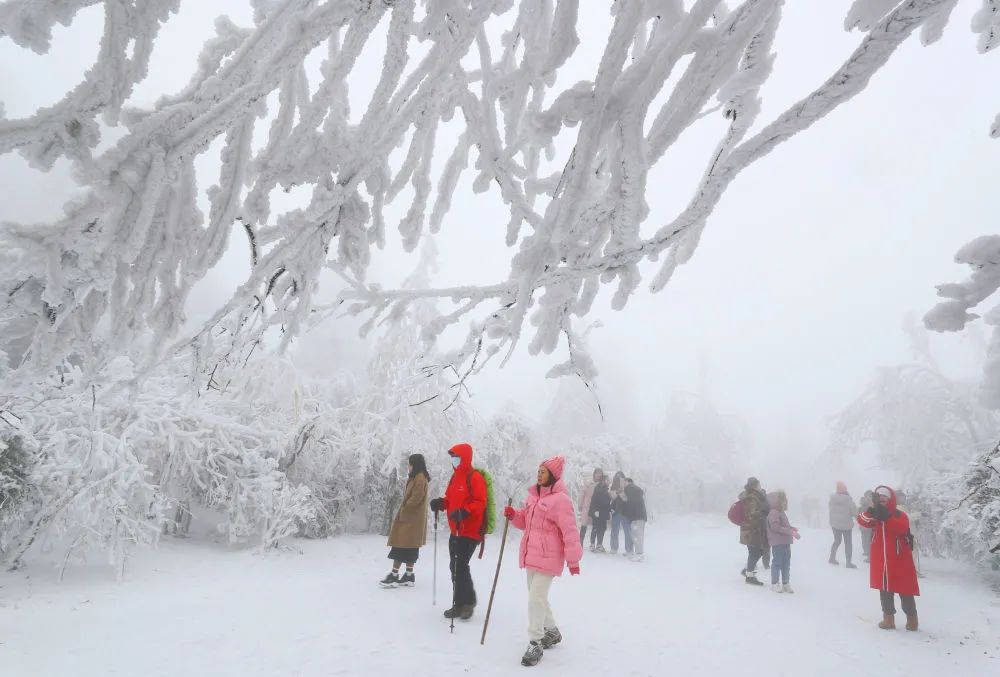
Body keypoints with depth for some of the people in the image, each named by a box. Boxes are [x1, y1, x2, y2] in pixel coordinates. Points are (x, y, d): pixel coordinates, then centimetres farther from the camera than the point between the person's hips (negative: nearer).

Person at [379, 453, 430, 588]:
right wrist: (403, 510, 10)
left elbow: (416, 498, -22)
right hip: (410, 518, 10)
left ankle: (394, 576, -5)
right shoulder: (416, 477, 16)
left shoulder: (420, 477, -15)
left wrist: (403, 510, -12)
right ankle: (409, 576, 14)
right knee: (408, 548, 11)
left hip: (411, 519, -10)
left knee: (401, 546, -7)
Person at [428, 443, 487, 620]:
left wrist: (464, 512, -31)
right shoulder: (455, 477, 14)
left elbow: (480, 502, -17)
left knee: (460, 565, -10)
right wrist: (440, 503, 1)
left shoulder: (474, 478, -12)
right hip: (456, 530, 9)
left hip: (470, 531, -9)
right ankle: (460, 604, 20)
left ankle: (468, 601, 8)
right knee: (455, 566, 10)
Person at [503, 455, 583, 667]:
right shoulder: (534, 495, 9)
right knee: (537, 596, 19)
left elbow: (569, 531, -17)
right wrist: (513, 515, -2)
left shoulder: (560, 499, -16)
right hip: (531, 555, 9)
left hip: (548, 557, -9)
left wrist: (573, 559, -17)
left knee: (536, 598, -9)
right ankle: (552, 631, 38)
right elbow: (525, 521, 19)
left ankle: (535, 644, 3)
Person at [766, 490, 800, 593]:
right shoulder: (773, 512, -17)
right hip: (777, 542, -10)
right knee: (777, 562, 0)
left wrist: (791, 528, 3)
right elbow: (776, 527, -24)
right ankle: (774, 584, 11)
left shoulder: (781, 512, 15)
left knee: (786, 563, 15)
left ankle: (786, 583, 26)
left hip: (785, 542, 10)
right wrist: (790, 532, -25)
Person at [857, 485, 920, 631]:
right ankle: (888, 618, 20)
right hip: (881, 561, 4)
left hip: (900, 561, -4)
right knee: (885, 590, 11)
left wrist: (887, 517, -38)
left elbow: (902, 527, -29)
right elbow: (862, 521, -12)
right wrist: (870, 513, -30)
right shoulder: (875, 515, 5)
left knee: (905, 590, 4)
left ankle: (911, 619, 20)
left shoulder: (900, 515, -8)